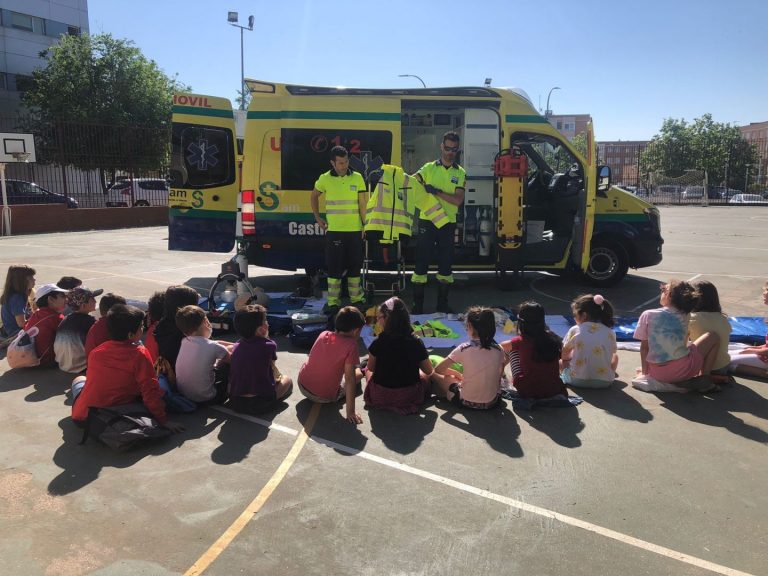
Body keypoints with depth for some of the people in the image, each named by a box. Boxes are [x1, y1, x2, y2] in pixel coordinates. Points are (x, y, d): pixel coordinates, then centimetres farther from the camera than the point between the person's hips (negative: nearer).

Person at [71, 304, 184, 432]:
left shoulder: (95, 352, 0)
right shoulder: (140, 354, -15)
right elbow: (150, 391, -17)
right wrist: (164, 420, -11)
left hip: (81, 417, 4)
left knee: (79, 379, 33)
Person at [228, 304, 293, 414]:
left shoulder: (237, 346, 6)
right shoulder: (269, 345, -10)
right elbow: (272, 367, 5)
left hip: (235, 403, 6)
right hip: (259, 405, -5)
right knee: (287, 381, 19)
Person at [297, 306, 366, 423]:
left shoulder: (323, 334, -6)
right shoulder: (350, 346, -23)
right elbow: (349, 380, -25)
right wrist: (350, 411, -21)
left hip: (302, 385, 4)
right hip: (324, 397, -4)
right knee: (358, 373, 18)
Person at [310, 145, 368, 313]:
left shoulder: (357, 178, 2)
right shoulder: (325, 179, 0)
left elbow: (362, 204, 3)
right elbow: (314, 196, 17)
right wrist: (318, 218, 10)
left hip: (355, 230, 1)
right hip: (334, 231, -1)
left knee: (354, 265, 9)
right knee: (334, 267, 0)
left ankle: (356, 299, 22)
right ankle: (332, 302, 7)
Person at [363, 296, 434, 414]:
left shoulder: (378, 343, -17)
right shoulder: (416, 343, -13)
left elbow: (371, 368, 1)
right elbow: (429, 371, -1)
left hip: (379, 397, -1)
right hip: (408, 398, 1)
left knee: (367, 370, 30)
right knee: (423, 375, 33)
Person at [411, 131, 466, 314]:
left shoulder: (460, 173, 5)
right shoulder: (429, 168, 5)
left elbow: (458, 200, -8)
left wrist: (437, 192, -17)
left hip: (448, 223, 2)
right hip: (427, 221, -1)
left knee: (446, 264, 8)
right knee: (421, 262, 0)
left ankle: (442, 304, 21)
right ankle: (417, 304, 8)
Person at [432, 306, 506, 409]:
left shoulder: (463, 349, -16)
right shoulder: (498, 350, -8)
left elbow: (437, 370, -5)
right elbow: (499, 375, 5)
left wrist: (457, 374, 14)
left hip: (467, 403, -4)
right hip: (493, 402, 4)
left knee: (434, 374, 15)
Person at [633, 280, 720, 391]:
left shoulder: (647, 315, -1)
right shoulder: (685, 316, 6)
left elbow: (644, 347, 3)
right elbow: (684, 343, 16)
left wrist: (644, 372, 13)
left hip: (657, 374, 1)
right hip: (683, 370, -1)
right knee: (714, 337, 20)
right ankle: (704, 378, 11)